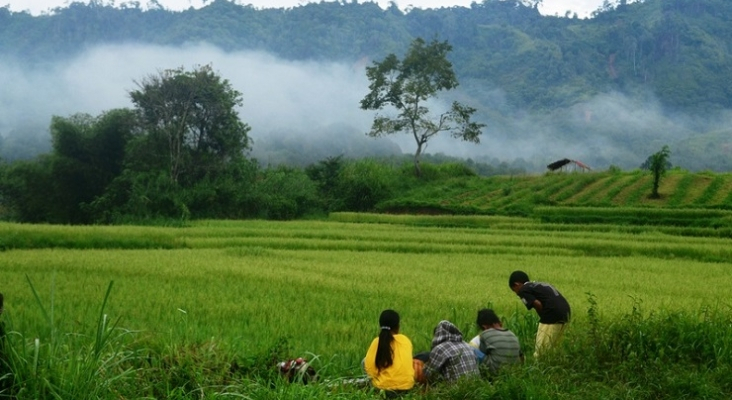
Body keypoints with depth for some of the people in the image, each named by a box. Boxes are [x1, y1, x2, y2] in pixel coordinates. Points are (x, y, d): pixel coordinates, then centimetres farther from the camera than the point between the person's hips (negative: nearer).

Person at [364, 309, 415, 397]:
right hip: (407, 385, 4)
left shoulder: (377, 342, -7)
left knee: (365, 361, 18)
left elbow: (369, 367, -9)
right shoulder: (406, 340, 4)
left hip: (385, 386, -4)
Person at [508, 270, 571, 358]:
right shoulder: (541, 285, 30)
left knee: (540, 353, -2)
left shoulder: (523, 290, 5)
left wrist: (544, 317, 6)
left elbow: (538, 304, -9)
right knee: (550, 350, 18)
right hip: (565, 312, 8)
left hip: (552, 315, -8)